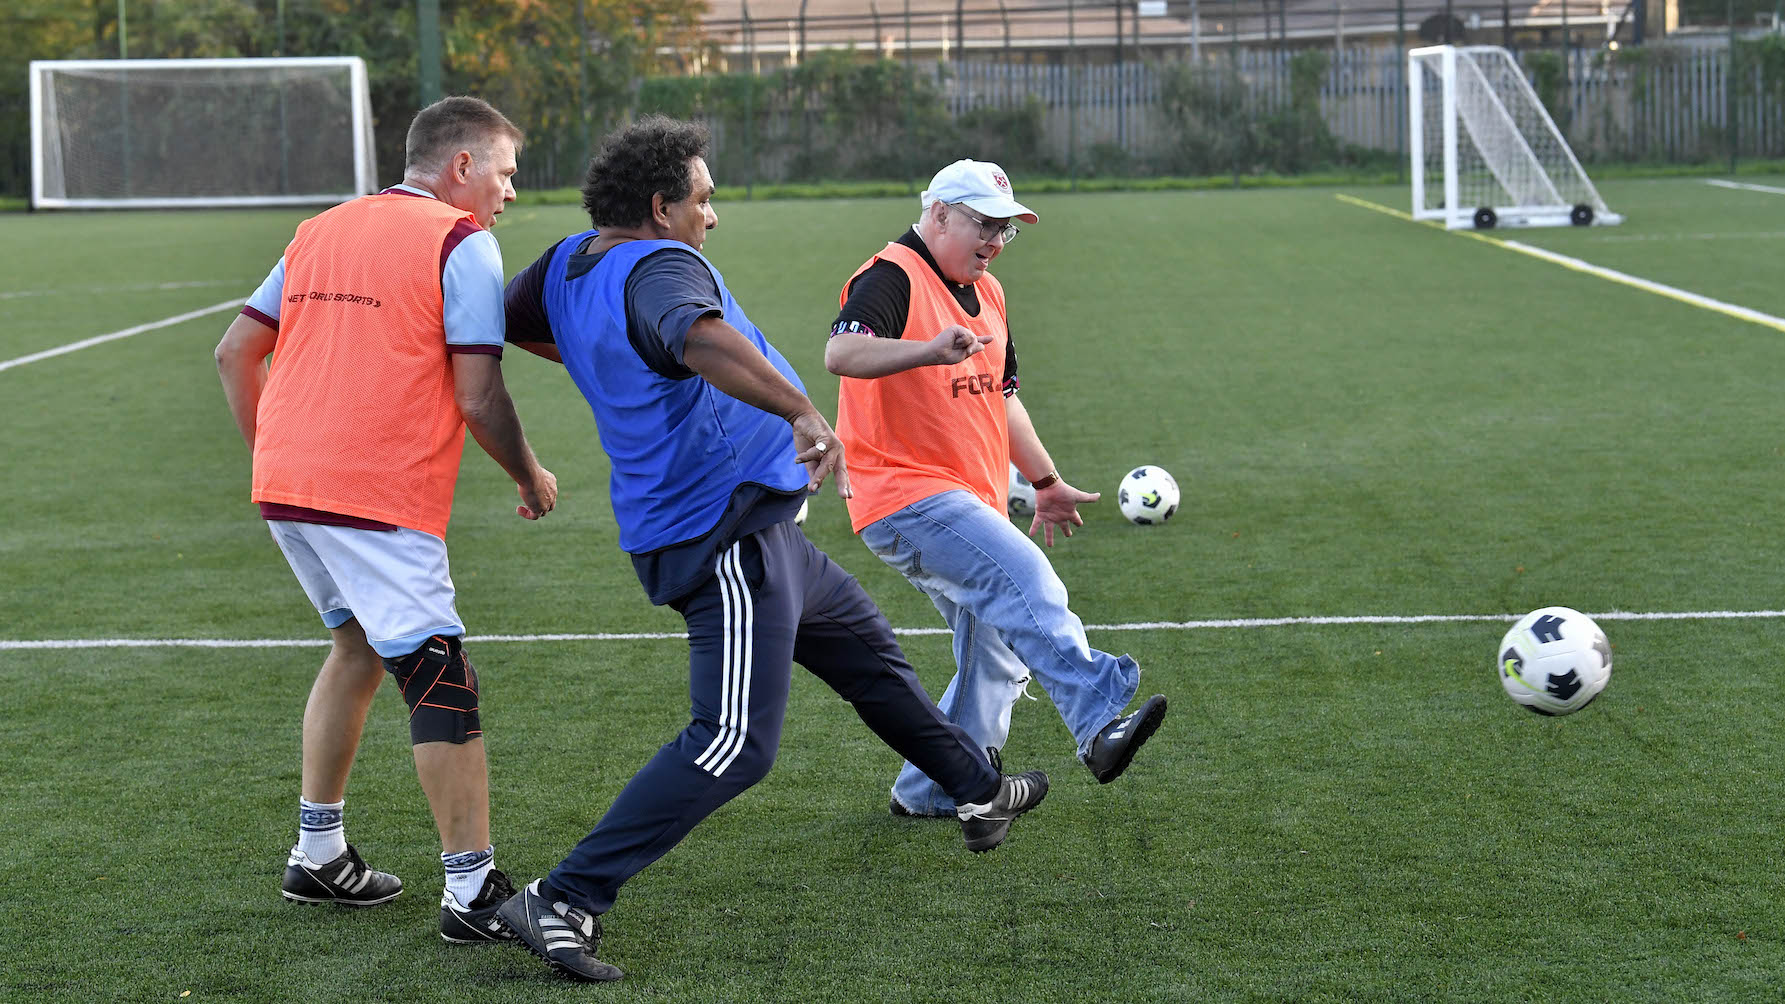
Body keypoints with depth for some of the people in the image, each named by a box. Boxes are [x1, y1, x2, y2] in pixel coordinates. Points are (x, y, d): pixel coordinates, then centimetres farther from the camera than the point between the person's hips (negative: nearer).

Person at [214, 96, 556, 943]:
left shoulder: (321, 230, 17)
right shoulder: (461, 243, -4)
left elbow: (235, 351, 18)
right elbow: (478, 398, -9)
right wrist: (530, 478, 7)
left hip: (283, 485, 8)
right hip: (381, 500, -8)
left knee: (359, 646, 24)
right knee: (442, 681, -3)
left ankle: (318, 853, 29)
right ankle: (472, 891, -2)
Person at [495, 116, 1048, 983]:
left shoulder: (570, 263, 8)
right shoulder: (656, 268, -21)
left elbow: (510, 319, 28)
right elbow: (702, 337, -43)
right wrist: (801, 412, -52)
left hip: (751, 535, 11)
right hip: (726, 537, -11)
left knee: (865, 646, 26)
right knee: (735, 744, -15)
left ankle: (978, 792, 44)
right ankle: (564, 901, -16)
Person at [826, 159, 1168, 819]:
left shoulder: (986, 293, 18)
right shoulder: (892, 279, -11)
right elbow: (841, 353, -31)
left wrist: (1045, 481, 31)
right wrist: (930, 349, -46)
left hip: (970, 503, 10)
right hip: (906, 498, -10)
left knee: (999, 656, 10)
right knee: (1024, 580, -30)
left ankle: (932, 793, 21)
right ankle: (1099, 724, -41)